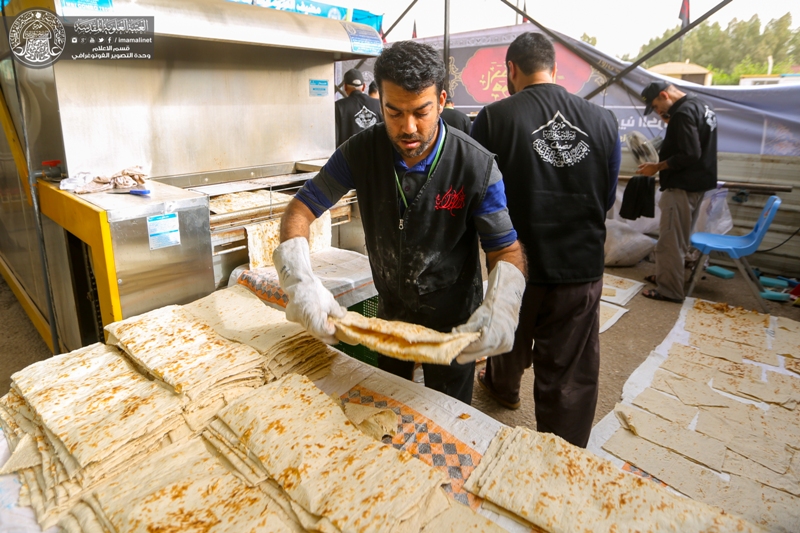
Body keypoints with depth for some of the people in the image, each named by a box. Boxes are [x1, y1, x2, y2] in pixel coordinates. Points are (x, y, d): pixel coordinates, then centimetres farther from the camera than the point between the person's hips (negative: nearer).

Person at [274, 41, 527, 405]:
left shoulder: (477, 166, -24)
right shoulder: (362, 151, -17)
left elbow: (507, 251, -19)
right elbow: (300, 210, -15)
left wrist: (501, 309, -41)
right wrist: (300, 282, -34)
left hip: (454, 323, -3)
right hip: (389, 313, 3)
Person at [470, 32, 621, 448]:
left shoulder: (494, 118, -12)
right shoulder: (603, 121, -4)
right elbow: (607, 200, 7)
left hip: (518, 266, 0)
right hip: (582, 271, 1)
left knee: (511, 343, 28)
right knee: (571, 382, 11)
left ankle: (503, 387, 57)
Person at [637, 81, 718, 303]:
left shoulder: (683, 113, -19)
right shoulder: (702, 105, 12)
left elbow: (689, 155, -25)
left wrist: (657, 167, -16)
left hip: (681, 186, -11)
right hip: (698, 182, 11)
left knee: (670, 240, -4)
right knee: (681, 237, 19)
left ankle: (670, 290, 2)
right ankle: (667, 276, 31)